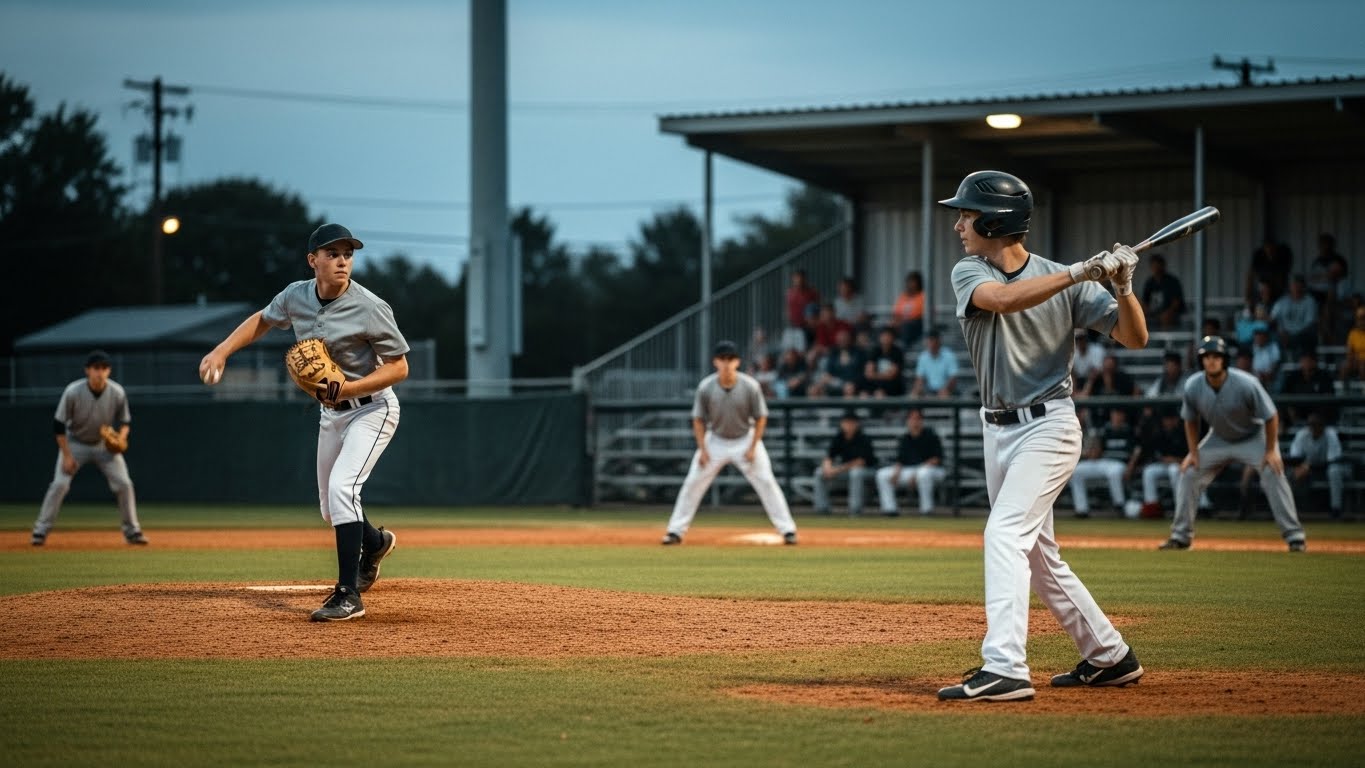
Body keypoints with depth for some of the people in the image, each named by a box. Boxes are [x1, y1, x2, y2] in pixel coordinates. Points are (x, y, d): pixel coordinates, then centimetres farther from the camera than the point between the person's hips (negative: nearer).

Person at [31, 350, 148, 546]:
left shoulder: (117, 393, -19)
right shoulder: (73, 392, -25)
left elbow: (124, 421, -3)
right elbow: (59, 425, -16)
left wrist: (120, 438, -25)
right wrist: (66, 456, -19)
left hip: (105, 444, 2)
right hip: (76, 443, -2)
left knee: (124, 484, -8)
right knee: (59, 484, -15)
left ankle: (132, 530, 8)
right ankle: (41, 531, -5)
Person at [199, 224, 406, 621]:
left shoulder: (371, 308, -23)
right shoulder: (296, 296, -7)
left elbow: (399, 367, -19)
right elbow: (263, 320, 13)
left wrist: (346, 389, -30)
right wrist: (221, 351, -1)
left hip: (371, 407, -7)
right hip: (331, 412, 7)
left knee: (341, 487, -26)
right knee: (330, 506, 17)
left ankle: (349, 595, -25)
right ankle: (375, 542, 50)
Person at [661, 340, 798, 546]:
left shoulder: (750, 386, -20)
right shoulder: (705, 387, -17)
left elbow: (761, 418, -9)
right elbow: (699, 419, -5)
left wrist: (753, 448, -13)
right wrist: (702, 449, -10)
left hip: (745, 440, -1)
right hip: (715, 441, 1)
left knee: (766, 482, -7)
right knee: (693, 483, -2)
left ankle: (787, 529, 0)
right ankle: (676, 531, 7)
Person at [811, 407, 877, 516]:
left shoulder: (863, 439, -21)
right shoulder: (838, 438, -5)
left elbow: (862, 461, -24)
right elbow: (829, 456, -4)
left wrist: (840, 469, -27)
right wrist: (828, 467, -29)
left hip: (866, 468, -5)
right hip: (844, 468, 5)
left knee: (856, 473, -40)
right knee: (820, 472, -12)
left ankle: (855, 508, -32)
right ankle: (822, 507, -9)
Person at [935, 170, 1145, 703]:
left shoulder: (1065, 281, -7)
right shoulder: (969, 274, -2)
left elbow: (1133, 338, -6)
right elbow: (1005, 299, -26)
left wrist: (1123, 287, -24)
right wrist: (1078, 273, -33)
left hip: (1048, 425, -6)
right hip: (998, 431, 6)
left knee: (1005, 534, -22)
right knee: (1038, 557, 13)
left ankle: (1004, 669, -29)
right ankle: (1109, 656, 29)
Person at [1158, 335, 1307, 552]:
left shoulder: (1246, 384, -31)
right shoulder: (1193, 386, -20)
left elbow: (1271, 416, -21)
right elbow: (1190, 420, 0)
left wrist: (1270, 451, -23)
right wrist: (1193, 452, -7)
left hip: (1254, 437, -4)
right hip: (1219, 440, 4)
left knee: (1273, 474, -23)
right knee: (1189, 474, -3)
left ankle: (1294, 535, -17)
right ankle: (1181, 536, 9)